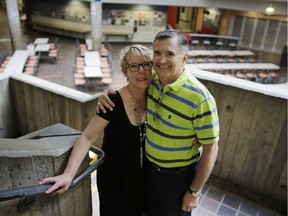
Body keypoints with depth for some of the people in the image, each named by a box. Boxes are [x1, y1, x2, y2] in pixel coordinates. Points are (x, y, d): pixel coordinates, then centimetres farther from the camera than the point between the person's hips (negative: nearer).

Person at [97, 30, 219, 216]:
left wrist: (194, 191, -13)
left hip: (179, 176, -5)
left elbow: (211, 149, -20)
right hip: (150, 167, 5)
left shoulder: (199, 98, -29)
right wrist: (108, 92, -9)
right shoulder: (151, 78, -11)